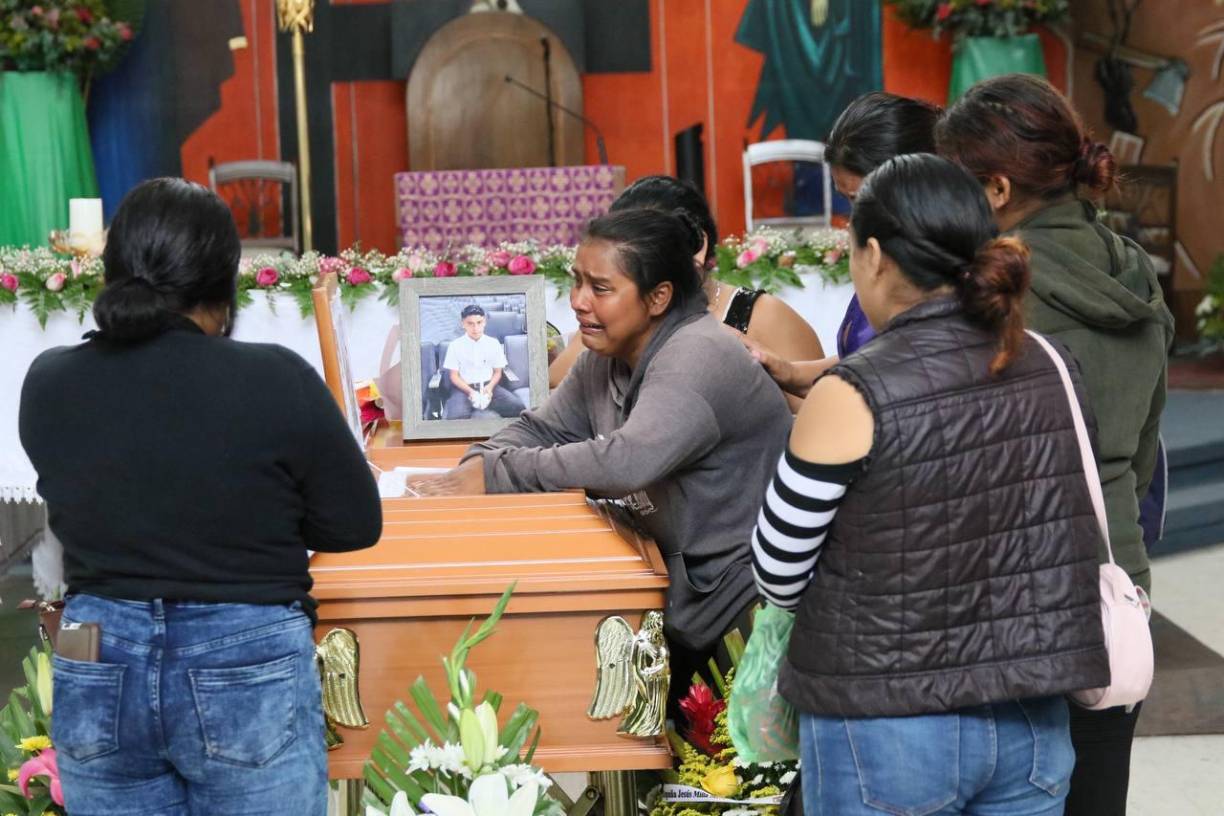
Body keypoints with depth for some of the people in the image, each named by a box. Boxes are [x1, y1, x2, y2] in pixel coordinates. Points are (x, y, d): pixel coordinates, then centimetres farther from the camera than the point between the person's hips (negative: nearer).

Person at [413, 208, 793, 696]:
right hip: (678, 587, 8)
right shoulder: (606, 358, 7)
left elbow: (631, 459, -33)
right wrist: (478, 464, -10)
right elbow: (540, 428, 12)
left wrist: (495, 475, -27)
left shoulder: (698, 358, -21)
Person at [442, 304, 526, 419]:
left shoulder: (494, 343, 6)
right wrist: (470, 391, -16)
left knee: (518, 407, -23)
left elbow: (497, 372, 11)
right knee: (456, 416, -36)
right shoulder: (455, 345, 0)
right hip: (464, 388, -2)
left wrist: (489, 387, -11)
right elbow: (454, 375, 0)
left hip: (488, 386, 2)